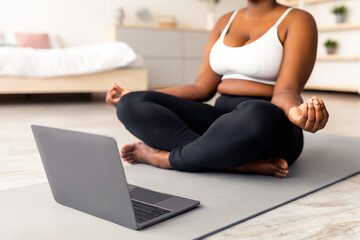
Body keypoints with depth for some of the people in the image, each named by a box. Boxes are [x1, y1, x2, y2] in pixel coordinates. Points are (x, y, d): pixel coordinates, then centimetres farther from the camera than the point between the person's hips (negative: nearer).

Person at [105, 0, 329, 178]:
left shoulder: (298, 21, -2)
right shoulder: (225, 22, 15)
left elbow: (285, 91, -13)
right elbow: (202, 88, 10)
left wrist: (296, 113, -38)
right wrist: (136, 99, 6)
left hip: (269, 124, -5)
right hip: (222, 122, 5)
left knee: (257, 117, -42)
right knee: (131, 105, -12)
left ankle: (166, 158, -16)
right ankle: (241, 162, -24)